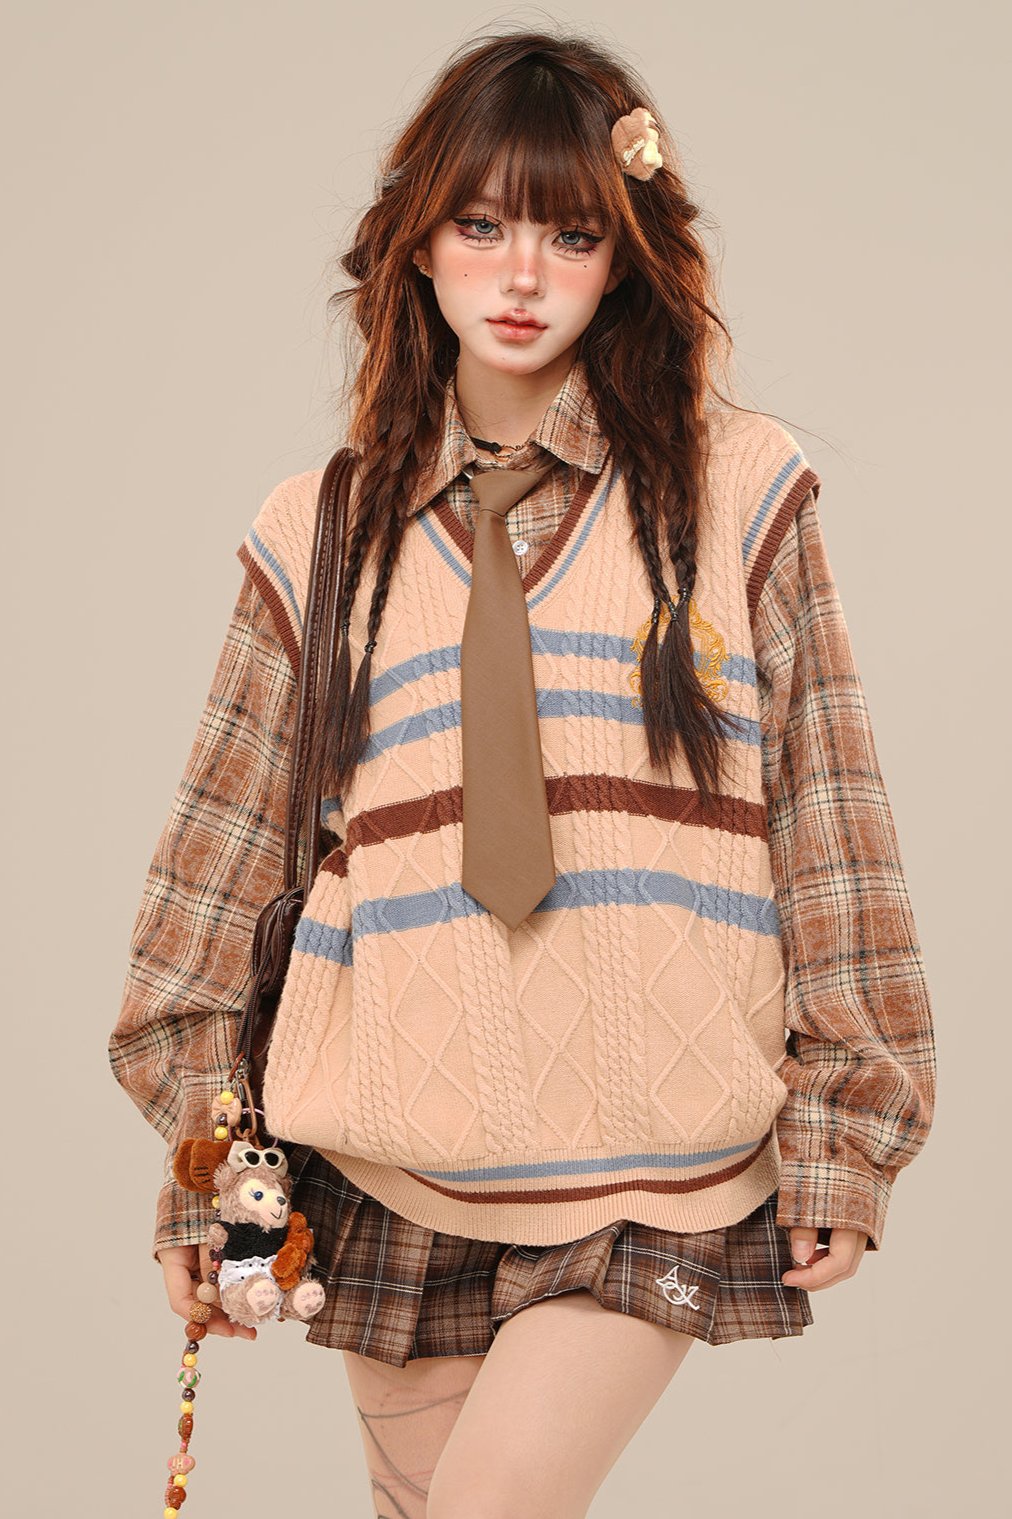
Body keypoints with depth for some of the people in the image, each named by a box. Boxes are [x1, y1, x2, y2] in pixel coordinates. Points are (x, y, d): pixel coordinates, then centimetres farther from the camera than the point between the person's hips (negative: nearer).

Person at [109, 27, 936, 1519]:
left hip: (655, 1173, -2)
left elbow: (826, 814, 2)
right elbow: (229, 851, 9)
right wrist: (204, 1168, 8)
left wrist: (842, 1123, 1)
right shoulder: (321, 531, 7)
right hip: (390, 1173, 3)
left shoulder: (738, 488, 2)